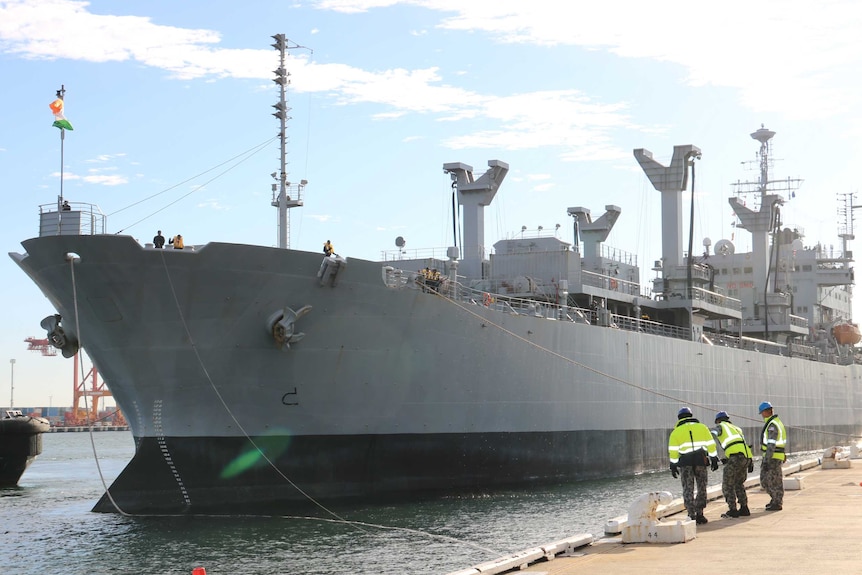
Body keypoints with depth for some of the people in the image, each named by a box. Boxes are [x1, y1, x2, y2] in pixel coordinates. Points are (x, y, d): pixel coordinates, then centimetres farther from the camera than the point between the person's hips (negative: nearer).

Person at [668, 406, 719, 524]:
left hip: (685, 463, -1)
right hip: (701, 461, 1)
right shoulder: (702, 427, 11)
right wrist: (714, 459, 10)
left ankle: (692, 516, -2)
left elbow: (673, 450, 1)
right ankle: (699, 514, 8)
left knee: (688, 490, 3)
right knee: (701, 488, 11)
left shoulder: (676, 432, 7)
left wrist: (673, 466, 4)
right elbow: (710, 444, 7)